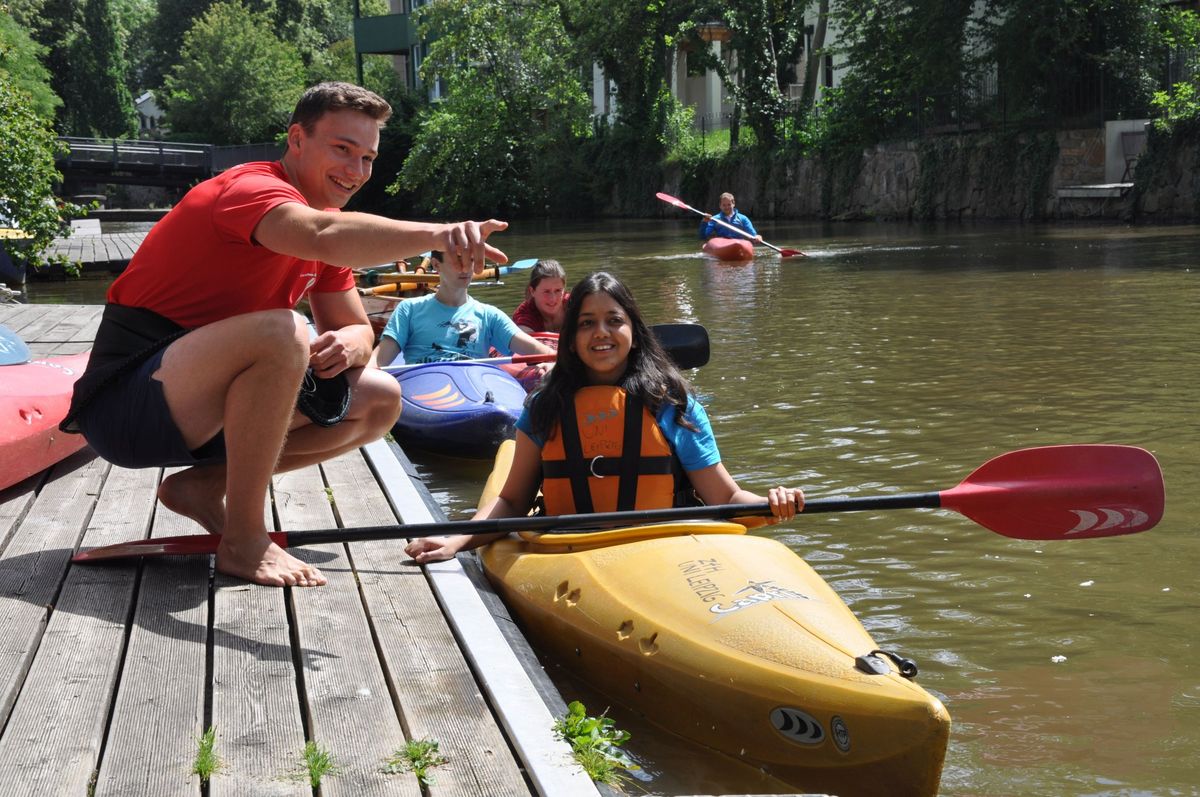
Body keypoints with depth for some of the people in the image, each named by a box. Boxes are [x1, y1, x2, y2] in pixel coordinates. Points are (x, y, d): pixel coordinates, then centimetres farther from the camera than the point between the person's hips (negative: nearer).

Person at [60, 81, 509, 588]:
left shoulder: (320, 216, 11)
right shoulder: (251, 187, -17)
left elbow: (355, 325, 13)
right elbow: (324, 236, -41)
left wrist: (350, 344, -12)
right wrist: (435, 235, -55)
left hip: (201, 404, 9)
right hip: (125, 404, -9)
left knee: (379, 402, 4)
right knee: (281, 331, -35)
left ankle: (204, 485, 4)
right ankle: (243, 542, -23)